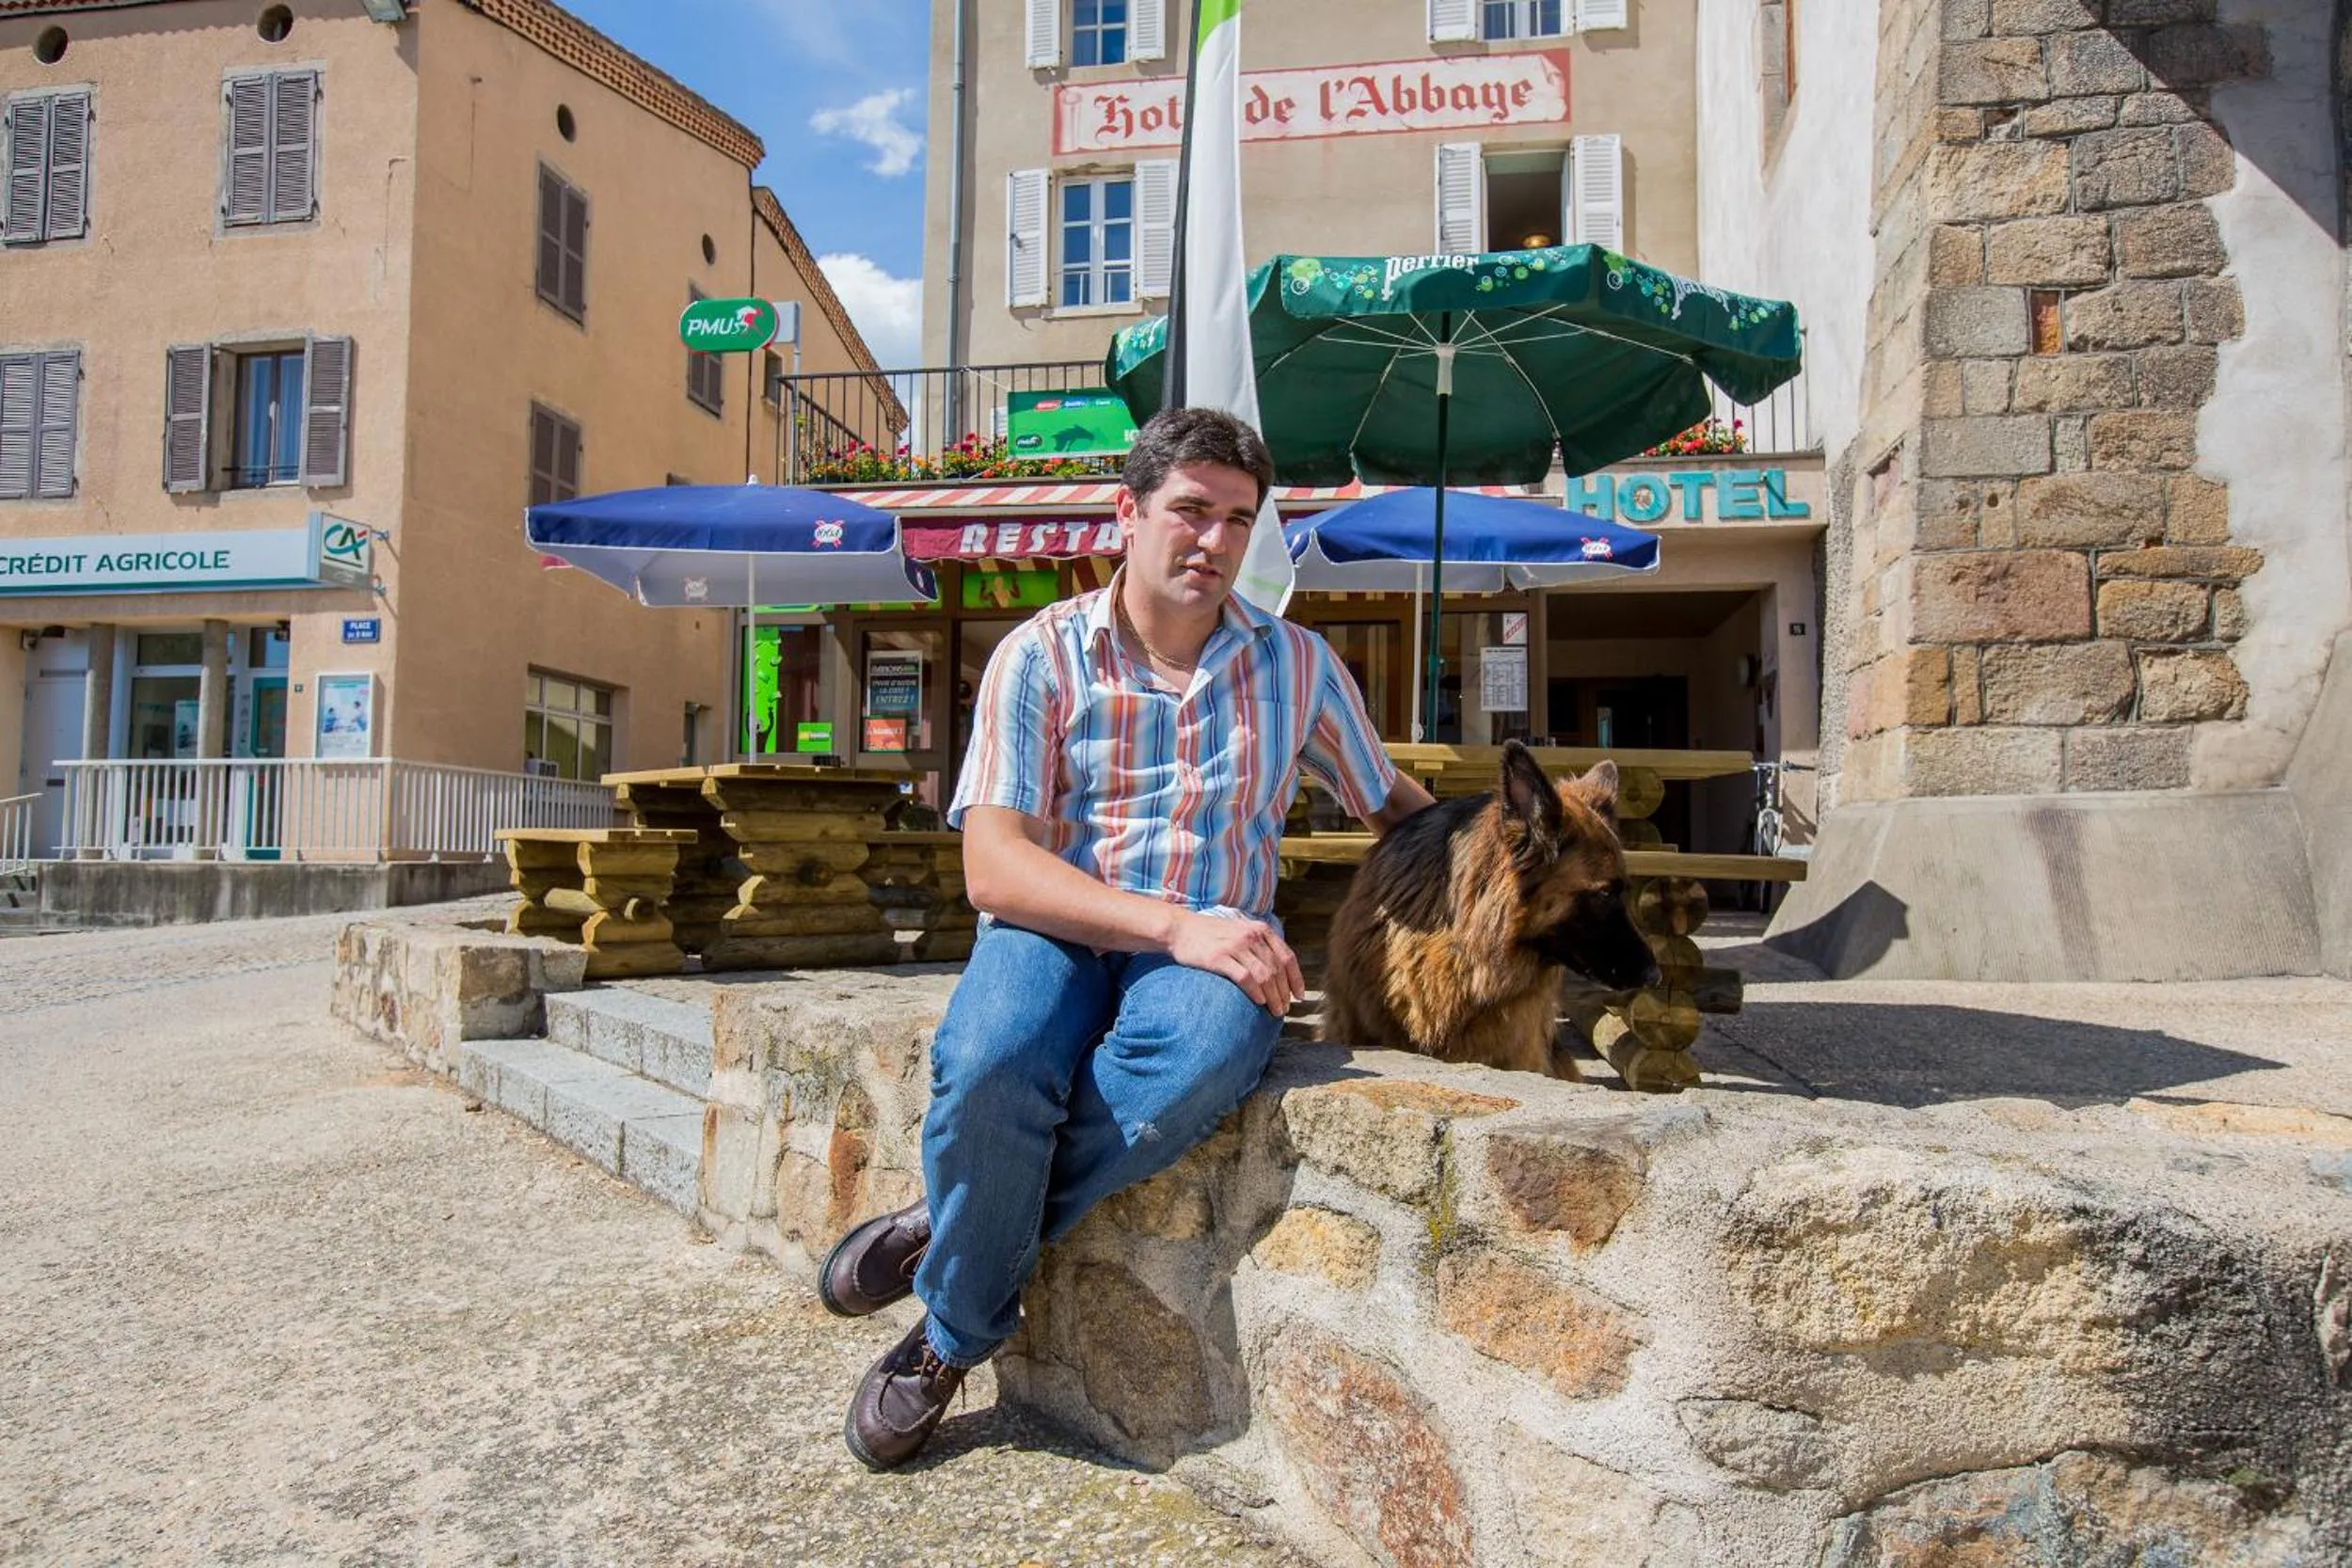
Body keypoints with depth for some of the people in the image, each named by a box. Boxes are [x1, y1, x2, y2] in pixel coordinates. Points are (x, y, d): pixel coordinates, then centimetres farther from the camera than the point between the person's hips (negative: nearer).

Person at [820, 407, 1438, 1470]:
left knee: (1199, 1051, -36)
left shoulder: (1297, 665, 12)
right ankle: (962, 1326, -4)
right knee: (989, 1067, -35)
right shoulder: (1042, 654, 2)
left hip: (1213, 945, 2)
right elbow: (992, 866, -9)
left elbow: (1395, 808, 23)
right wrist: (1173, 923, -22)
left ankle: (947, 1237, -12)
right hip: (1055, 928, -1)